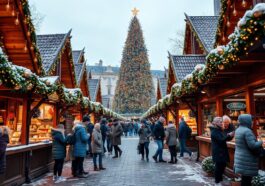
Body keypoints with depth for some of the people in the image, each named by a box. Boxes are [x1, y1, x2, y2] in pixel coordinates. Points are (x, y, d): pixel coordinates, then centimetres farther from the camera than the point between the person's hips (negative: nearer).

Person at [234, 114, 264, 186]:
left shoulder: (238, 130, 9)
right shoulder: (247, 131, -20)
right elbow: (252, 145, -24)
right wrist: (260, 142, -6)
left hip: (241, 158, 9)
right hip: (247, 160, -9)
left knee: (244, 178, 17)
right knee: (247, 180, -1)